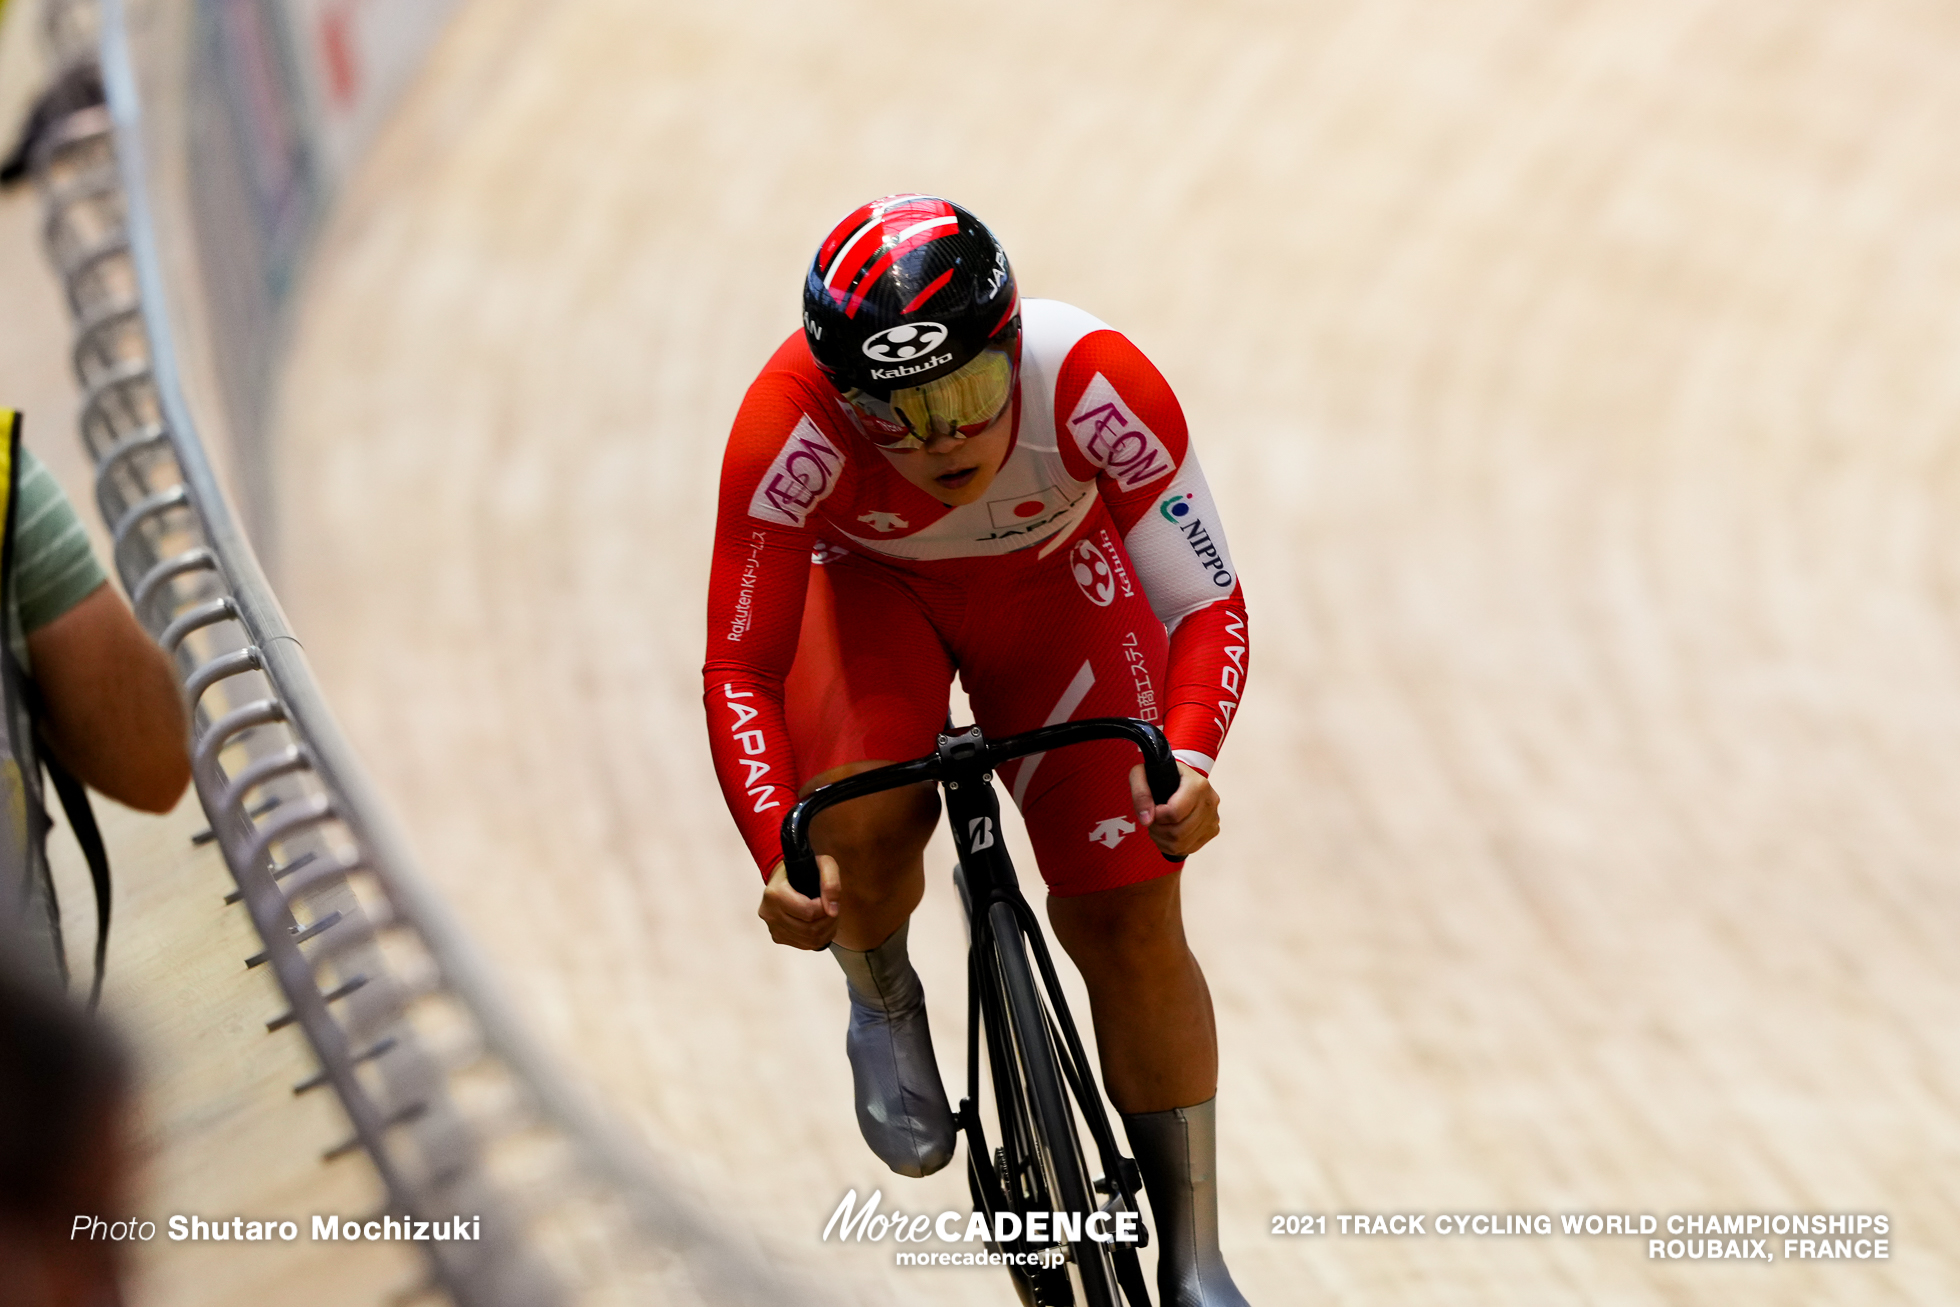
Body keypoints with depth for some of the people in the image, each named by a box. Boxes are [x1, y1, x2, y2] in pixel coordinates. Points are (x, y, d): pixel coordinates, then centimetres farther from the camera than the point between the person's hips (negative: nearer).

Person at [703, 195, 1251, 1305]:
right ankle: (884, 1008, 6)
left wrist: (1189, 757, -49)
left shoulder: (1095, 384, -38)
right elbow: (741, 671, -32)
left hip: (1055, 580, 1)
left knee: (1132, 922, -7)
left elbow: (1209, 603, -30)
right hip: (871, 584, 0)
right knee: (863, 830, -30)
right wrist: (780, 856, -47)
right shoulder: (792, 430, -38)